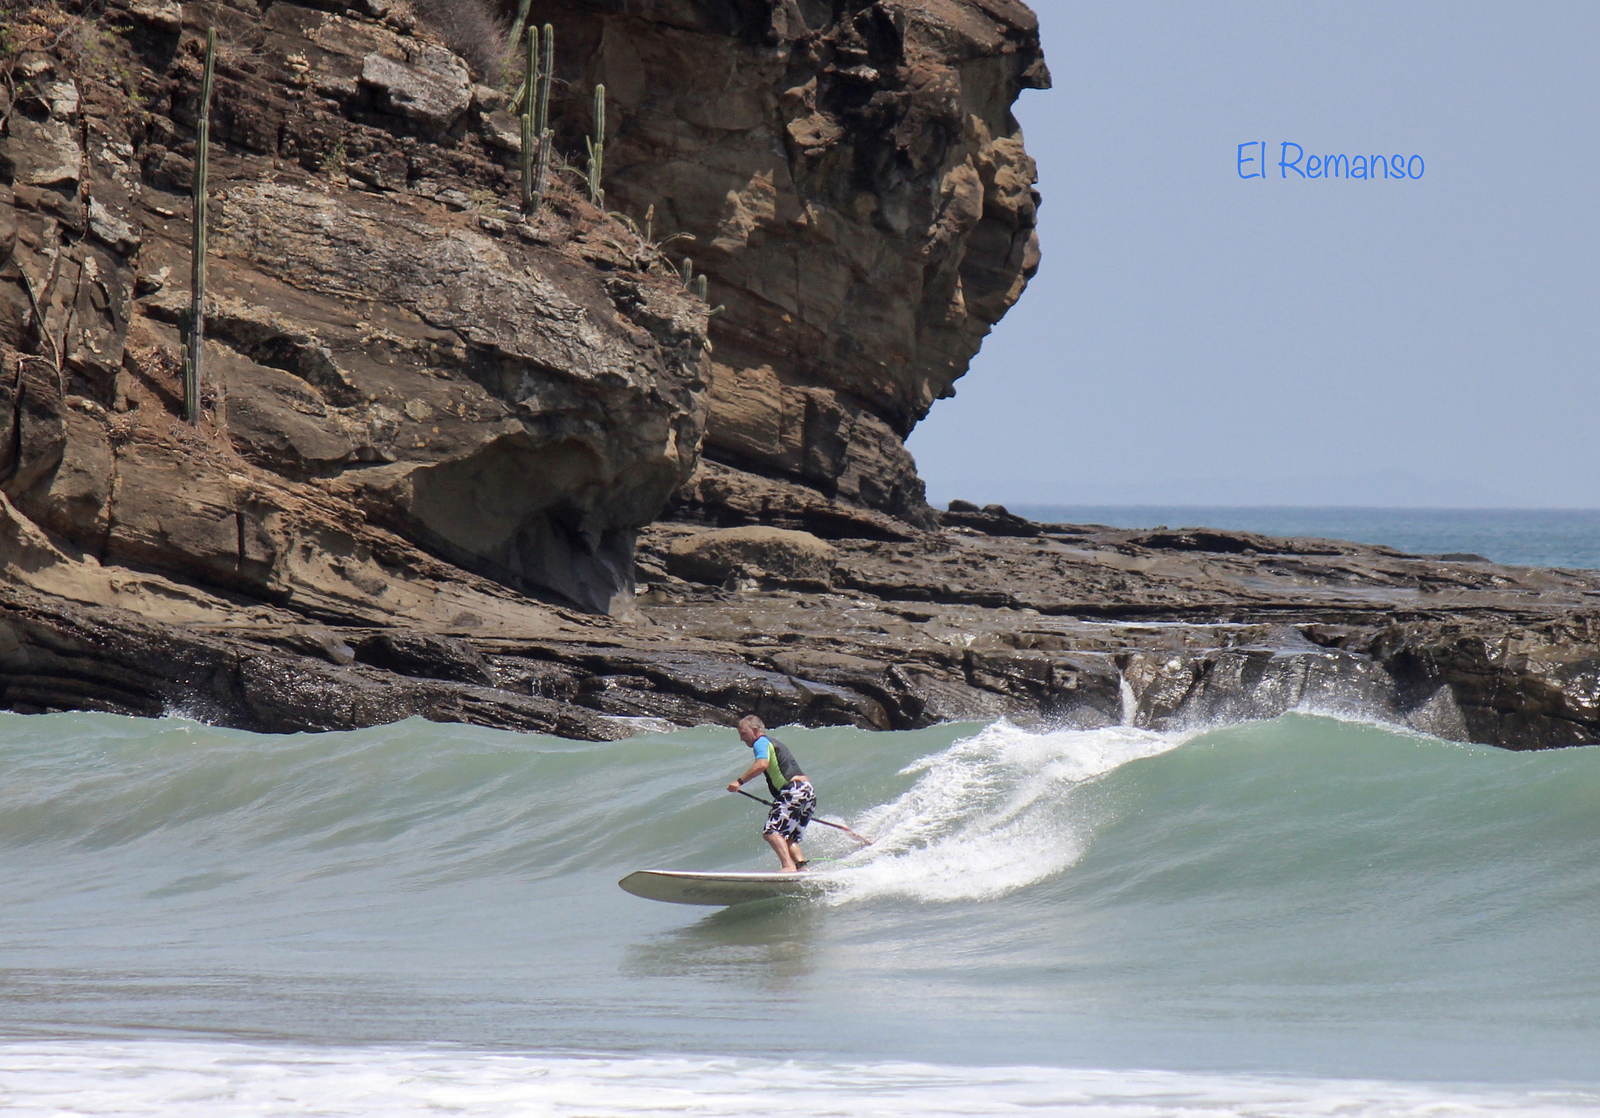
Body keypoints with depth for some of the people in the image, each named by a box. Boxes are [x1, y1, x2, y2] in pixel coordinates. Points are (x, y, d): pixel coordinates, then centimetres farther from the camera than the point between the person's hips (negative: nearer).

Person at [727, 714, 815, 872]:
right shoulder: (775, 744, 29)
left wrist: (740, 781, -21)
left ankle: (789, 866, -34)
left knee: (772, 832, -17)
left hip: (794, 789, -10)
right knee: (789, 838, 13)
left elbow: (762, 764, -21)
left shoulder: (761, 742, 0)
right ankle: (802, 869, -4)